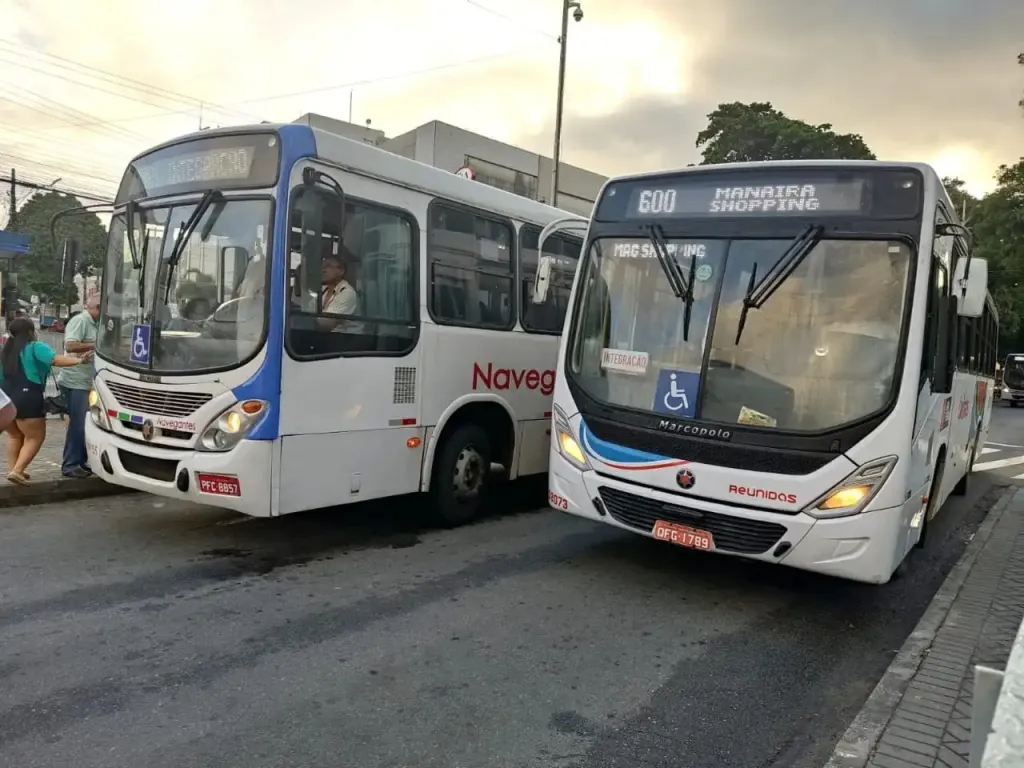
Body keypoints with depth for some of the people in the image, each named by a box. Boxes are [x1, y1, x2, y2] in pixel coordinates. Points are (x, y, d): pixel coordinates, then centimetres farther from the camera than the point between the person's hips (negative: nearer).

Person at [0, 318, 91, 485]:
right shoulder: (35, 347, -3)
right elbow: (56, 360, -20)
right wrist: (79, 360, -29)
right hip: (26, 398, -7)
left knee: (14, 435, 23)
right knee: (35, 437, 2)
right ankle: (17, 470, -10)